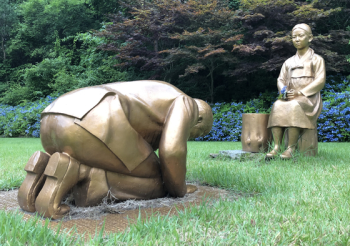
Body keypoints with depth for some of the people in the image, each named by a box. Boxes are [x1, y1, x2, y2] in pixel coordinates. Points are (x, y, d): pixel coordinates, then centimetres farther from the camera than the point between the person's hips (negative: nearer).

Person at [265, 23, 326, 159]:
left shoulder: (316, 59, 8)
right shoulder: (288, 62, 21)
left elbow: (320, 81, -4)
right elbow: (281, 80, 17)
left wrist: (300, 93, -16)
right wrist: (283, 90, -8)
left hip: (309, 98, -4)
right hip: (290, 98, 4)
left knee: (294, 107, -37)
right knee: (277, 106, -30)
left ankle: (291, 148, -35)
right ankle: (276, 146, -35)